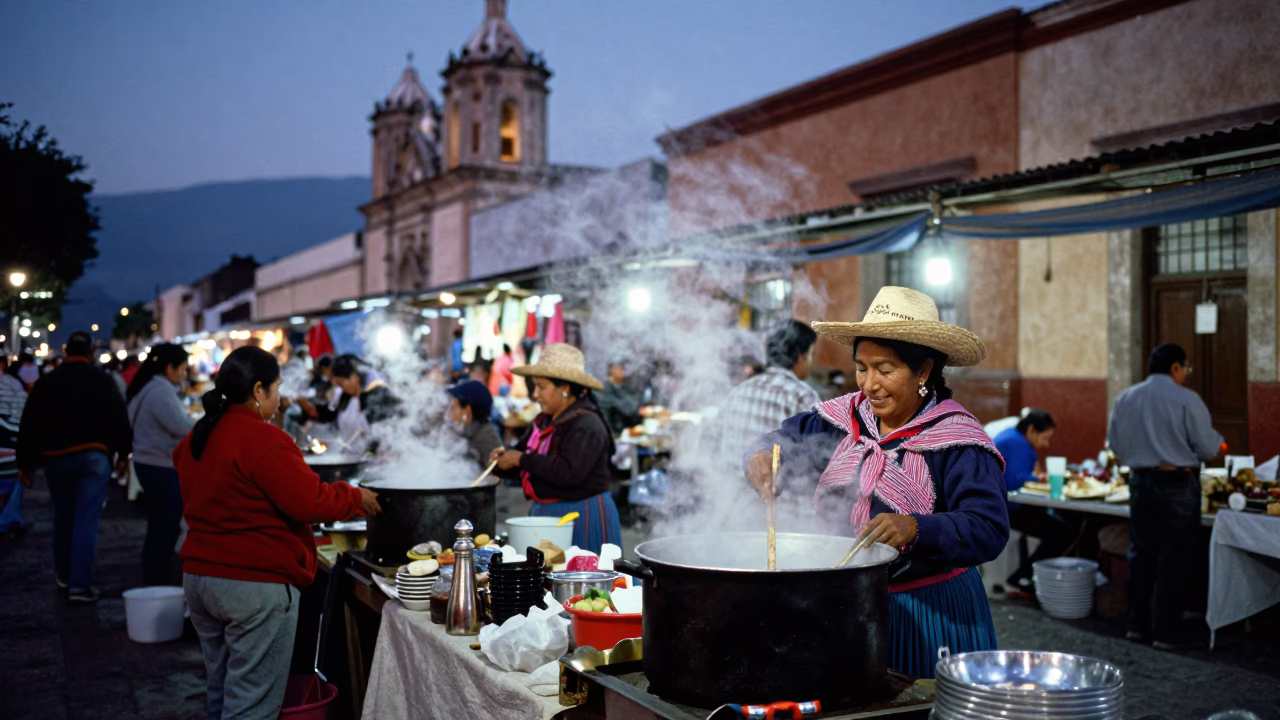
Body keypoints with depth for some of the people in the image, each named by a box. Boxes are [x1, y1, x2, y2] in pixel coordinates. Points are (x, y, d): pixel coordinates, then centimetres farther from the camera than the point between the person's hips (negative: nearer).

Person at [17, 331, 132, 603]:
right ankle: (79, 584, -9)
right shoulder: (103, 381, -3)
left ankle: (63, 574, 33)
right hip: (94, 457, -3)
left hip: (56, 458, 3)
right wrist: (123, 454, 7)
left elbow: (30, 426, 6)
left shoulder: (45, 384, 5)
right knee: (87, 520, -4)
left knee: (63, 517, 19)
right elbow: (119, 419, -4)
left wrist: (26, 463, 11)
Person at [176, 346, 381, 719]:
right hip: (255, 584, -9)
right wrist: (356, 497, -3)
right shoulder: (263, 440, -18)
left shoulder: (196, 437, 10)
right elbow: (310, 502, -19)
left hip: (198, 575, 9)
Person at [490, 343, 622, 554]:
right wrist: (504, 458, -4)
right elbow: (522, 451, 19)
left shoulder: (586, 425, -16)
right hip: (545, 513, 8)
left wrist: (522, 459, -20)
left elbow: (568, 472, -27)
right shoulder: (543, 421, 11)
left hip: (583, 518, -8)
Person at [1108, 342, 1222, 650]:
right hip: (1178, 483, -5)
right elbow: (1207, 447, -9)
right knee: (1173, 559, 2)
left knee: (1141, 553, 14)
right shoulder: (1187, 400, -12)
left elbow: (1116, 445, 9)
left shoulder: (1124, 399, 3)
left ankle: (1137, 624, 20)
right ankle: (1167, 632, 6)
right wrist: (1217, 441, 13)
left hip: (1141, 482, 5)